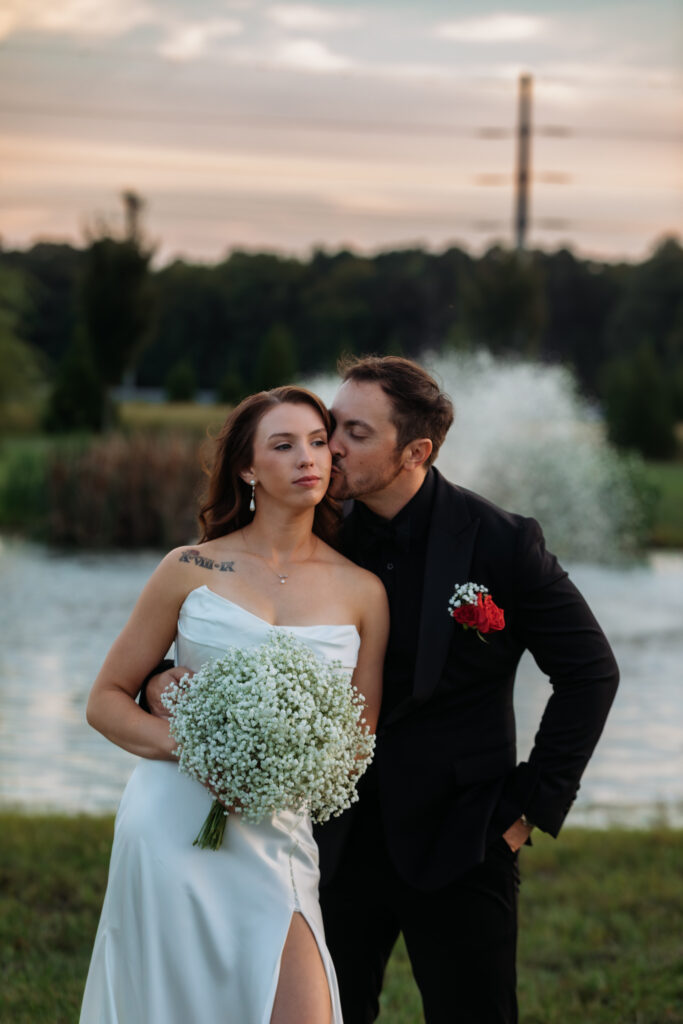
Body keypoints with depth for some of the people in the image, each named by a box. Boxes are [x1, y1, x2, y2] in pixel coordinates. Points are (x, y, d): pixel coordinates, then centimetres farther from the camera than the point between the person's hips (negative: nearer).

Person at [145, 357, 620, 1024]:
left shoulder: (500, 542, -10)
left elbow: (589, 670, -3)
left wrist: (533, 805, -5)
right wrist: (164, 678, -13)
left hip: (457, 843, -3)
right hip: (340, 839, 3)